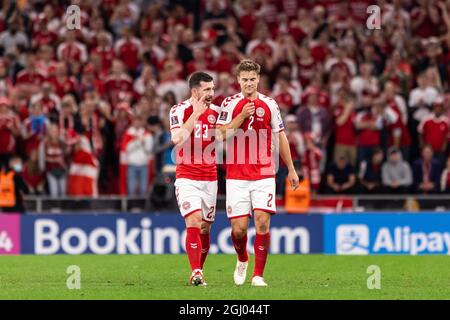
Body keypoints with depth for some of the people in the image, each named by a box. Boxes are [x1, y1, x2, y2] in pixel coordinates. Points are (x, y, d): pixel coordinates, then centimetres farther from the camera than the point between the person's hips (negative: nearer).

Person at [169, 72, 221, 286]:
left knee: (205, 228, 8)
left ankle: (198, 272, 20)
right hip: (187, 178, -4)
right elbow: (177, 139, -22)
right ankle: (196, 273, -21)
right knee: (193, 222, -18)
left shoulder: (216, 111, 6)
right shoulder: (179, 111, -7)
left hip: (210, 178, 4)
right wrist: (195, 113, -22)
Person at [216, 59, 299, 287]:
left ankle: (258, 275, -6)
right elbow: (220, 134, -8)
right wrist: (241, 116, -18)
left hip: (264, 175, 1)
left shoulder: (269, 104, 7)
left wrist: (291, 170, 14)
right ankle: (242, 260, 29)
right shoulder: (230, 104, 2)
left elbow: (280, 138, 14)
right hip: (236, 176, -1)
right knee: (239, 228, -3)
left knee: (262, 222, -12)